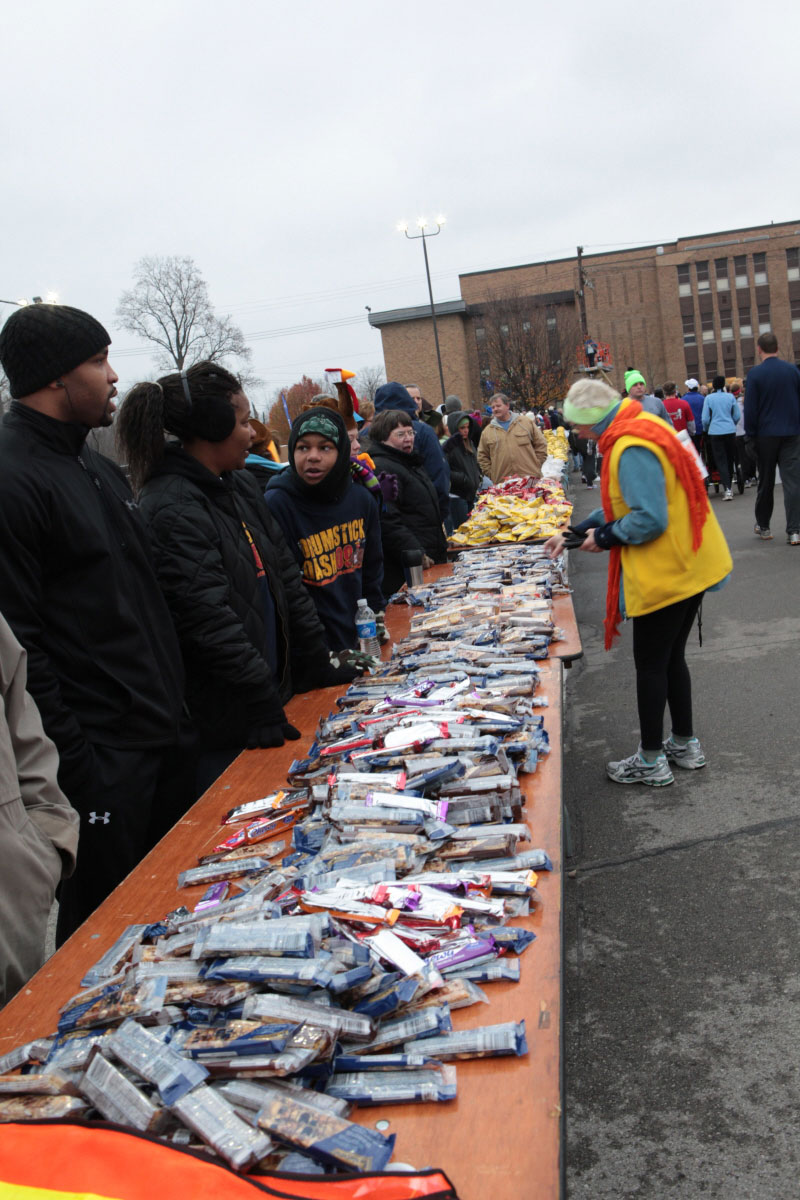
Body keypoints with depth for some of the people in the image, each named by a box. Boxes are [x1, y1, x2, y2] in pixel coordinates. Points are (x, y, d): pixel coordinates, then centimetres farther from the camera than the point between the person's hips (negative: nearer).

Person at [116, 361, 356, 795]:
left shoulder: (241, 487, 10)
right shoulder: (170, 510, -19)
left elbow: (285, 577, 12)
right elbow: (209, 620, -23)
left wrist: (318, 663, 10)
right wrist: (264, 705, -22)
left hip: (271, 691, 8)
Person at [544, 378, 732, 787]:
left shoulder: (631, 450, -23)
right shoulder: (641, 427, 11)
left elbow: (649, 519, -29)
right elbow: (626, 503, 19)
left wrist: (605, 537, -13)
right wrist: (575, 532, 17)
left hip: (664, 575, -10)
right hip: (688, 567, 10)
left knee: (650, 665, 4)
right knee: (671, 658, 20)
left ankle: (652, 761, 17)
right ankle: (685, 745, 34)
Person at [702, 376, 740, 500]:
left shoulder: (708, 398, -4)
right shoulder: (730, 397, 1)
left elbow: (705, 418, -3)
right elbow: (737, 416, 5)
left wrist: (706, 429, 16)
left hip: (715, 432, -2)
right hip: (730, 431, 2)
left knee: (721, 461, -2)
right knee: (730, 459, 13)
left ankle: (727, 489, -14)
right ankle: (728, 484, 22)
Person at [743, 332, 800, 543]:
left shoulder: (755, 374, -9)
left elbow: (750, 409, -9)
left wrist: (750, 434, 0)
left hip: (766, 435, -2)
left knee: (766, 482, 11)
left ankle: (763, 526, 21)